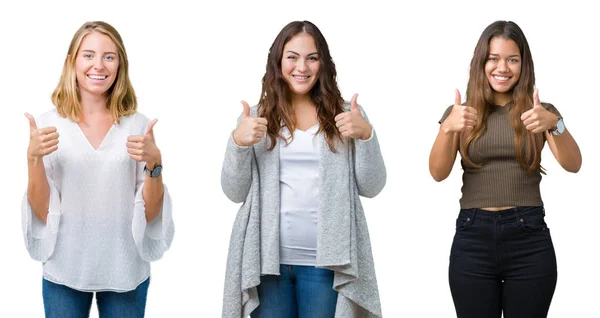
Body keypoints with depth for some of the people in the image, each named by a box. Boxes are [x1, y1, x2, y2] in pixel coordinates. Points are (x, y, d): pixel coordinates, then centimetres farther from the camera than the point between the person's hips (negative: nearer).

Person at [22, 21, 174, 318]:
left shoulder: (138, 125, -2)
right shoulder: (49, 124, -3)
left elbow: (151, 213, -2)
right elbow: (42, 212, -4)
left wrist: (154, 163, -18)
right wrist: (33, 158, -18)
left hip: (125, 271, 0)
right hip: (64, 271, 0)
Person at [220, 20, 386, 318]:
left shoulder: (345, 114, 4)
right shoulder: (257, 117, 5)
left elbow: (371, 187, 2)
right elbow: (235, 193, 3)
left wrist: (366, 135, -12)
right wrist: (238, 143, -12)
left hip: (325, 261, 0)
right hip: (268, 259, 1)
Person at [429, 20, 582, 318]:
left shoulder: (540, 112, 5)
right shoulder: (461, 113, 6)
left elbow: (573, 165, -9)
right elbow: (438, 172, -6)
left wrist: (555, 125, -27)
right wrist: (447, 128, -24)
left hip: (529, 239, 0)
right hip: (473, 238, 0)